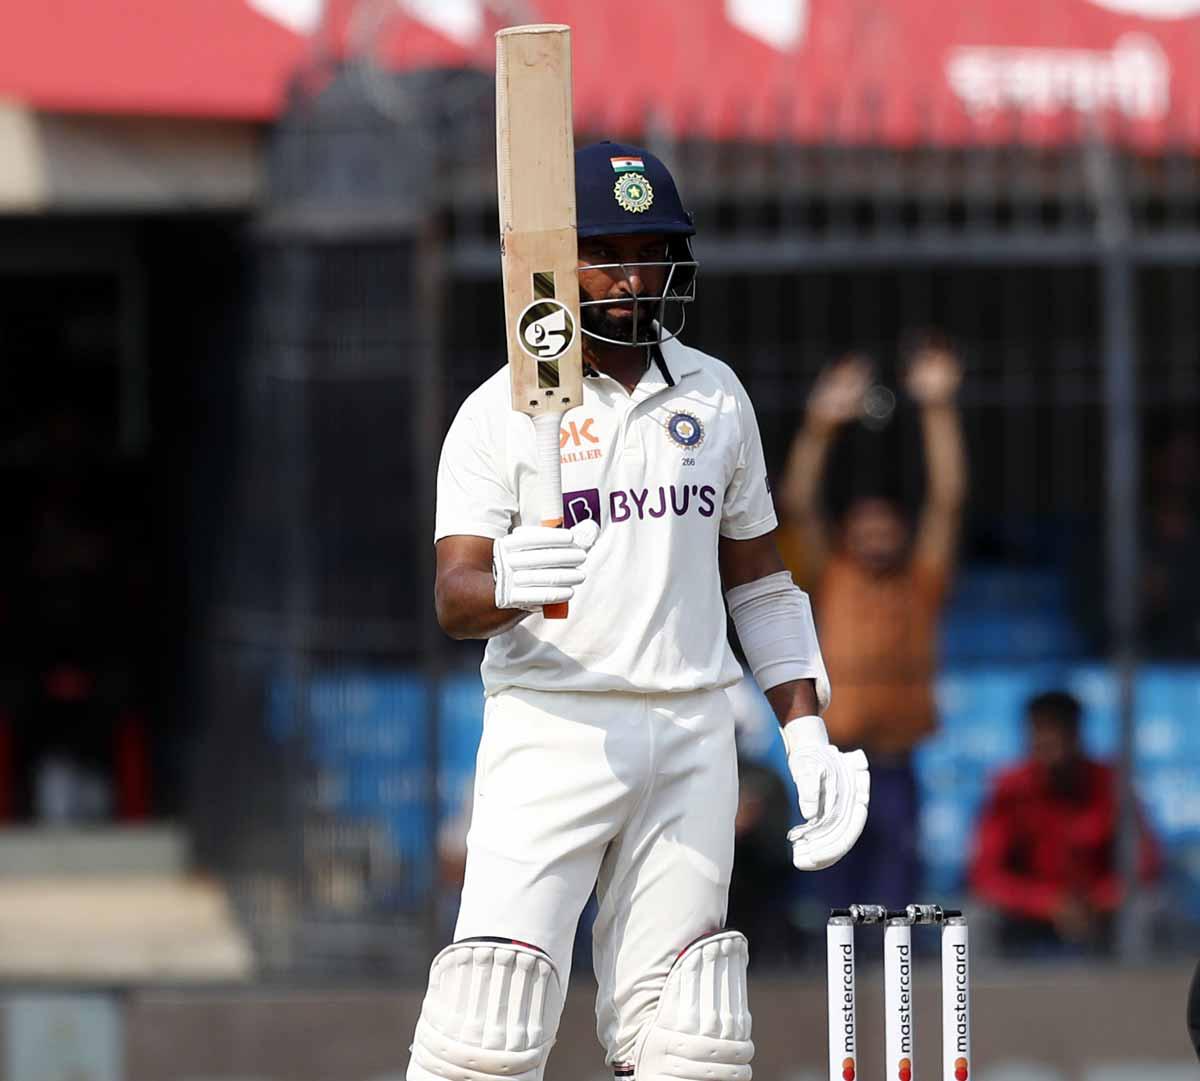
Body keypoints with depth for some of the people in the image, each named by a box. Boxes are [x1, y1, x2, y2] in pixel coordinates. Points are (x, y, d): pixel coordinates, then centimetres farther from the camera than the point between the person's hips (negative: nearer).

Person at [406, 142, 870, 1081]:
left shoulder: (715, 396, 12)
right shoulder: (502, 412, -2)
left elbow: (757, 579, 19)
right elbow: (455, 601, -11)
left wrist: (808, 734, 10)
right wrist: (508, 586, -35)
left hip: (692, 732, 4)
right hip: (552, 725, -4)